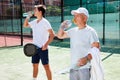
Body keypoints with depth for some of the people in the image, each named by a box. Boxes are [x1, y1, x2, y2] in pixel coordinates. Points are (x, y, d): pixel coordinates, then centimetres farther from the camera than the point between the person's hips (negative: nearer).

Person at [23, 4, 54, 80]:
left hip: (42, 48, -7)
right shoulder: (34, 22, 9)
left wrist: (46, 45, -20)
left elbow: (52, 34, -15)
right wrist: (28, 16, 9)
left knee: (46, 66, -1)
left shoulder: (45, 22, -12)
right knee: (35, 65, 15)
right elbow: (25, 25, 25)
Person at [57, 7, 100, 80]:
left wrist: (86, 58, -28)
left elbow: (96, 49, -14)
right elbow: (60, 35, 21)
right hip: (73, 67, 6)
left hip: (84, 68, -6)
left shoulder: (90, 31, -9)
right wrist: (62, 28, 0)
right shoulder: (73, 31, 10)